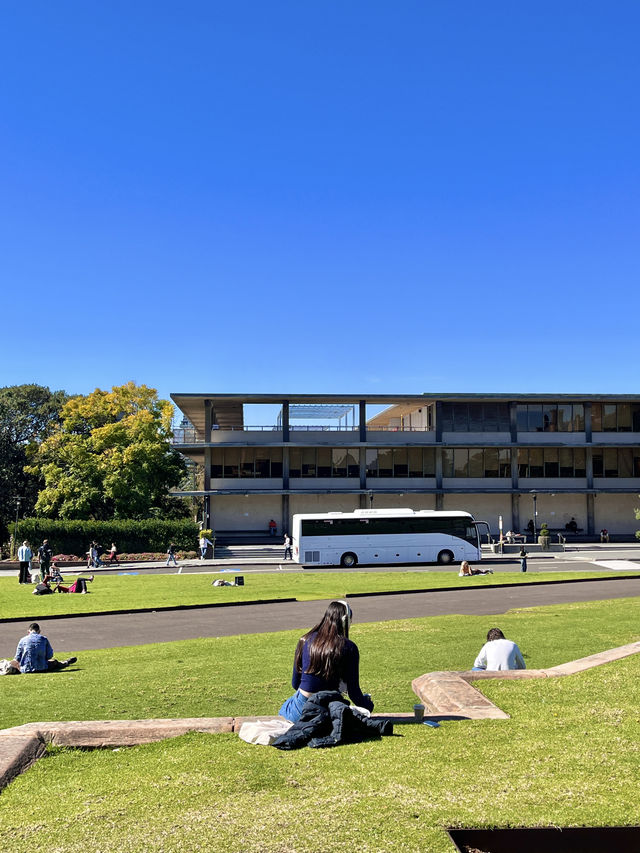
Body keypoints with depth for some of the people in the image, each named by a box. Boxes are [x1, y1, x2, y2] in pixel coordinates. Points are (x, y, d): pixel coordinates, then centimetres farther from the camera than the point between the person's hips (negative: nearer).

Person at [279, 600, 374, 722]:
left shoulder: (305, 641, -1)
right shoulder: (349, 648, -11)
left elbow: (295, 683, 8)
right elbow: (353, 692, -8)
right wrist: (368, 706, 12)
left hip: (300, 710, 3)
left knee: (286, 705, 36)